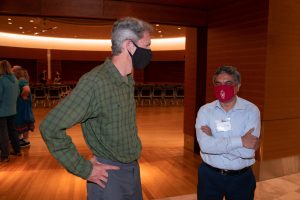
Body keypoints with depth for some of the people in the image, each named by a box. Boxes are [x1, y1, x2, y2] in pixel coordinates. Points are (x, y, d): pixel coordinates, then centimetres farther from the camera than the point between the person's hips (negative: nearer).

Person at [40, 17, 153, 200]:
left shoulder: (128, 80, 3)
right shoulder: (95, 82, -23)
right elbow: (50, 127, -24)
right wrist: (85, 170, -19)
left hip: (133, 169, 8)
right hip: (109, 173, -7)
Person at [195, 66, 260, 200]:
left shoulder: (251, 110, -10)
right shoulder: (205, 110, -7)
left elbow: (248, 151, -21)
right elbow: (205, 145, -22)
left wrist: (214, 140, -17)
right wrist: (240, 141, -23)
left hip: (241, 178, 0)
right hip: (209, 175, 1)